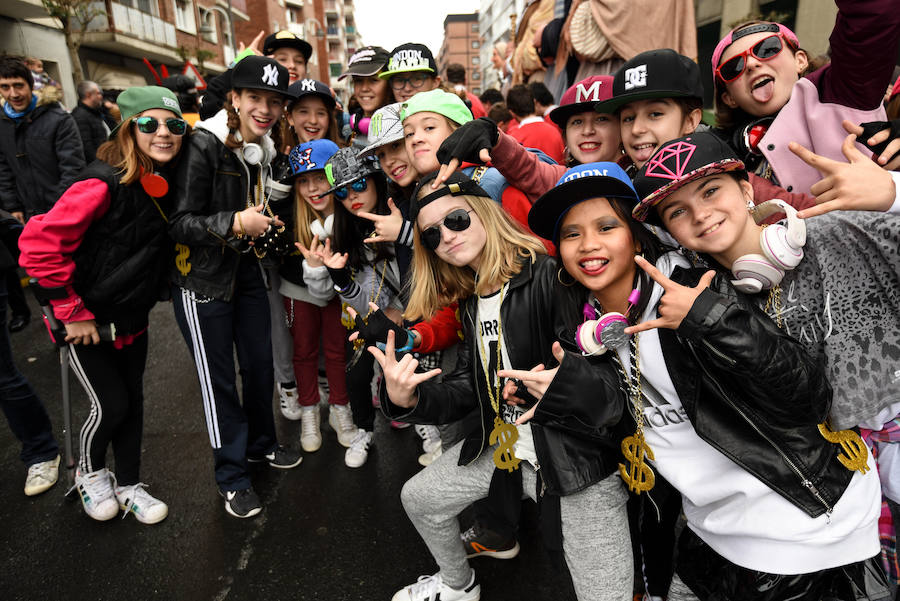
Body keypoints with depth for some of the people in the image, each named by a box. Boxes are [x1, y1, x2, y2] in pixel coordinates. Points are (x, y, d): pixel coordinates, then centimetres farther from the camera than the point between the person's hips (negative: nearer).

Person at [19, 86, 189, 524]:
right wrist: (72, 313, -22)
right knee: (111, 405, 1)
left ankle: (129, 486, 33)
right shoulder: (105, 183, -25)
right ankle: (89, 472, 33)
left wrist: (151, 291, 11)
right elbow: (39, 245, -27)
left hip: (132, 316, 7)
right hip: (86, 322, -6)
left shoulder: (164, 181, -2)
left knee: (133, 400, 14)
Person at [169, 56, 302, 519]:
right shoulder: (204, 145, -18)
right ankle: (231, 477, 21)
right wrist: (235, 222, -29)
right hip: (203, 278, -7)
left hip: (247, 271, 7)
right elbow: (179, 224, -20)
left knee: (261, 364, 15)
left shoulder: (264, 148, 6)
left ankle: (261, 443, 39)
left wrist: (267, 224, 7)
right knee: (219, 380, 3)